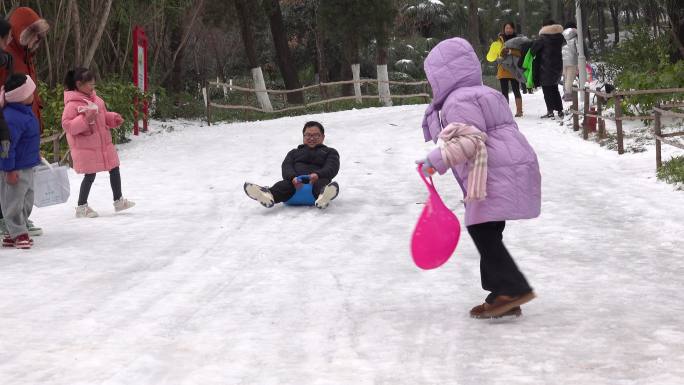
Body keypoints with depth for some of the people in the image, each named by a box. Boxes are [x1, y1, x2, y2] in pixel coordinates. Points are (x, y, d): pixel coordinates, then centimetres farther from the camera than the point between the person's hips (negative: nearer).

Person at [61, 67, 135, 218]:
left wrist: (113, 118, 3)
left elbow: (103, 115, 21)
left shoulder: (93, 97, 9)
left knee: (114, 169, 13)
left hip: (103, 142, 8)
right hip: (86, 147, -8)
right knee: (90, 175, -4)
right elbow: (67, 125, -22)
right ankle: (81, 207, 12)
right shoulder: (73, 103, -16)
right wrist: (85, 120, -30)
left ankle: (118, 201, 28)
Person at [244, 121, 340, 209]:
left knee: (322, 183, -39)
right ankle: (268, 195, -67)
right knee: (284, 185, -34)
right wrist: (293, 177, -12)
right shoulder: (294, 152, 37)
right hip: (295, 182, 2)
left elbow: (332, 168, 7)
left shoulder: (330, 152, 30)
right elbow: (286, 167, 15)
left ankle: (323, 197, -75)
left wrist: (317, 175, -18)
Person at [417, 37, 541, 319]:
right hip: (511, 168, 11)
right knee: (488, 233, 13)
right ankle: (503, 295, 14)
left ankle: (513, 289, -14)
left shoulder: (459, 100, -9)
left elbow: (470, 139, -21)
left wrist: (438, 159, -24)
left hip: (498, 174, -11)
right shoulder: (484, 94, 25)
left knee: (482, 230, -11)